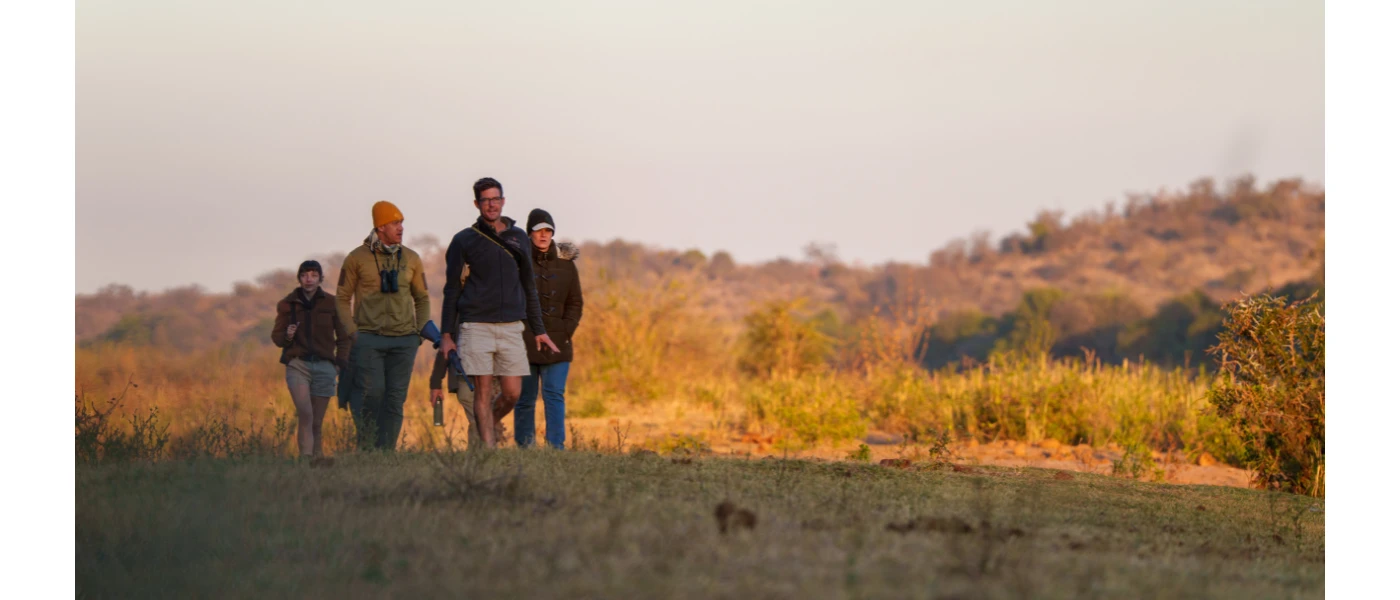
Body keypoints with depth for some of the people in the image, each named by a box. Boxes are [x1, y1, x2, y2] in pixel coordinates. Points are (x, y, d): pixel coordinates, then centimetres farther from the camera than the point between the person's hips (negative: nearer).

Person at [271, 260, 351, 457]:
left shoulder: (331, 303, 3)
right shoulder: (287, 304, 3)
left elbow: (343, 337, 10)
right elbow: (276, 338, 9)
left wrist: (340, 363, -1)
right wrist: (287, 336, -13)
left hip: (324, 367, 1)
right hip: (298, 365, -1)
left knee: (317, 422, 2)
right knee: (305, 414, -20)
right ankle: (306, 458, -25)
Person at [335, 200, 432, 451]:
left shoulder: (411, 259, 10)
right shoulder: (357, 258, 1)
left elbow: (422, 298, 19)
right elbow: (342, 298, 5)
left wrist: (421, 331, 7)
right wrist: (352, 332, -5)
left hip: (404, 341, 3)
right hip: (369, 339, -3)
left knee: (395, 399, 1)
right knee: (371, 395, -11)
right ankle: (366, 451, 3)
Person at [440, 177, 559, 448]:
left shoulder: (519, 238, 13)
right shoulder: (464, 241, 2)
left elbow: (528, 288, 20)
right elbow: (451, 290, 3)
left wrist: (539, 330, 17)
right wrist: (446, 335, -3)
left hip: (511, 328, 3)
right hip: (476, 326, -3)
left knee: (512, 393, 0)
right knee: (483, 391, -4)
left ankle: (489, 424, 27)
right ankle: (487, 447, 1)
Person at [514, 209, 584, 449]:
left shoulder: (565, 263, 9)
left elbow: (575, 303, 12)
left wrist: (566, 331, -1)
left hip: (556, 344, 2)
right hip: (524, 342, -2)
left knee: (555, 395, -5)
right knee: (525, 398, 4)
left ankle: (555, 447, -8)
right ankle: (524, 448, 10)